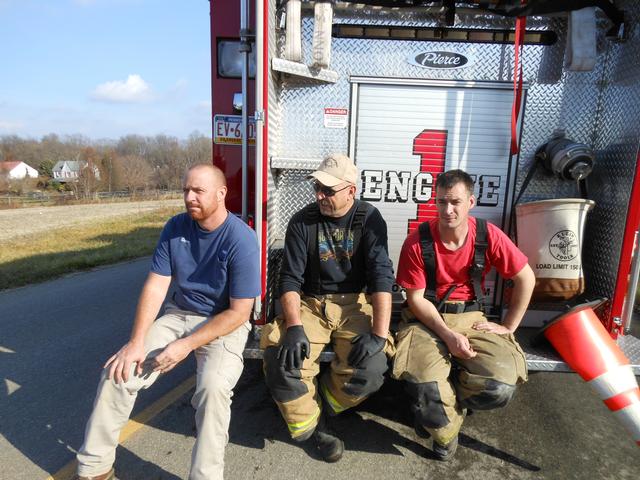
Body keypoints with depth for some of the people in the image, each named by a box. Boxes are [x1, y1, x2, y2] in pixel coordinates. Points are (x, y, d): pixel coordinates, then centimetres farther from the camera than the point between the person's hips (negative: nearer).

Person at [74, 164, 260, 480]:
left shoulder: (241, 239, -20)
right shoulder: (176, 228, -4)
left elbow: (238, 312, -19)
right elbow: (156, 286, -5)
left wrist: (187, 346, -22)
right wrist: (136, 343, -14)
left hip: (225, 324, -5)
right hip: (179, 315, 5)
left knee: (213, 386, -32)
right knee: (119, 370, -8)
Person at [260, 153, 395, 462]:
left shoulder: (369, 219, -6)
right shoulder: (302, 222, -3)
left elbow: (381, 276, -13)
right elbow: (290, 278, -6)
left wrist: (379, 333, -22)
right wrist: (294, 327, -22)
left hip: (354, 303, 0)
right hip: (309, 303, 1)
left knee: (370, 367, -25)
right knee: (280, 355, -25)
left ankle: (313, 407, 7)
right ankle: (311, 427, 4)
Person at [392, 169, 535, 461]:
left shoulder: (488, 236, -8)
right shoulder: (417, 242, -13)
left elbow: (526, 278, 3)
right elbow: (416, 299, -9)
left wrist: (508, 327, 1)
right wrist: (448, 335, -20)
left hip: (470, 317, 2)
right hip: (426, 318, -2)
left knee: (500, 388, -22)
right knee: (425, 385, -29)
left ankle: (444, 401, 13)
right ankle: (446, 431, 9)